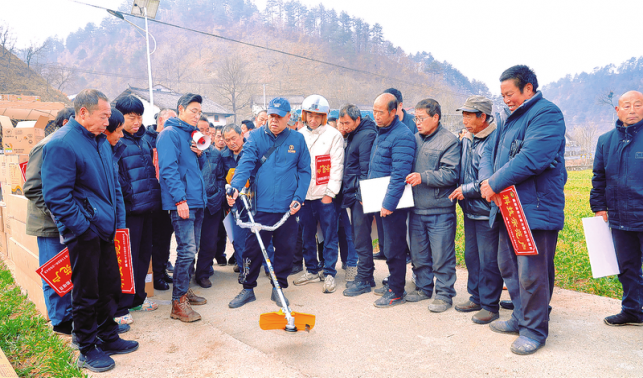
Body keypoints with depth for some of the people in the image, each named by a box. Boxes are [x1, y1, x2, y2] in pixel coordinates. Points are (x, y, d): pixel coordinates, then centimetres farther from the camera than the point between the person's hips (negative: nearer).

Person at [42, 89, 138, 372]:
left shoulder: (101, 141, 11)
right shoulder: (62, 144, -16)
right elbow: (57, 197, -19)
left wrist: (119, 220, 12)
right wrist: (83, 227, -17)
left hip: (105, 230, 8)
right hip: (84, 233, -8)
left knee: (109, 287, 17)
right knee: (86, 294, 6)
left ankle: (108, 337, 33)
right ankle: (87, 350, 22)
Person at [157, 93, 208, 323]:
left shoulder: (192, 134, 19)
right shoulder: (170, 133, -8)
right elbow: (168, 169, -16)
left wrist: (199, 153, 3)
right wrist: (180, 199, -21)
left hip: (197, 200, 9)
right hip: (182, 202, -9)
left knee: (192, 249, 14)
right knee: (187, 250, -11)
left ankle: (184, 290, 28)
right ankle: (178, 303, -3)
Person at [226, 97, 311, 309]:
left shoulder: (297, 139, 5)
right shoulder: (256, 137, 2)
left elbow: (304, 171, 7)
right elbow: (246, 163, -9)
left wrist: (298, 198, -4)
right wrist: (236, 186, -26)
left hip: (287, 207, 1)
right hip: (261, 205, -1)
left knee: (286, 248, 9)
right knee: (253, 248, 4)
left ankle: (278, 288, 27)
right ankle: (248, 289, 22)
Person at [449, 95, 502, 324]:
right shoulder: (466, 140, 10)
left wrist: (466, 190, -14)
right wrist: (459, 189, 6)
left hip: (487, 212, -8)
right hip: (470, 211, 9)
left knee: (488, 261, 0)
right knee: (471, 256, 17)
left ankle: (490, 306, 14)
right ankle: (476, 298, 32)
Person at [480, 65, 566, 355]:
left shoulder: (546, 114, -11)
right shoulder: (511, 119, 19)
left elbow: (531, 157, -24)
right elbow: (489, 152, 14)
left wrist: (495, 184, -19)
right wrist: (486, 180, -7)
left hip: (536, 208, -9)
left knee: (532, 274, -3)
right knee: (508, 266, 17)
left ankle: (534, 331, 13)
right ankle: (521, 318, 33)